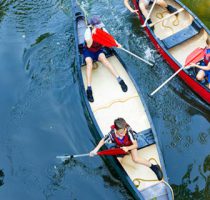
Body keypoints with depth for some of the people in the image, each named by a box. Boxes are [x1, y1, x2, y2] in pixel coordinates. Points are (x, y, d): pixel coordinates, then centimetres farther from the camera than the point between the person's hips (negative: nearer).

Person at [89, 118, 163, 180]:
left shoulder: (129, 131, -40)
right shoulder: (112, 134, -35)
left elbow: (136, 145, -36)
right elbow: (102, 141, -17)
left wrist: (127, 148, -53)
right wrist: (95, 150, -23)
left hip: (130, 145, -3)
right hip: (120, 147, 4)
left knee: (135, 159, -22)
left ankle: (153, 166, -6)